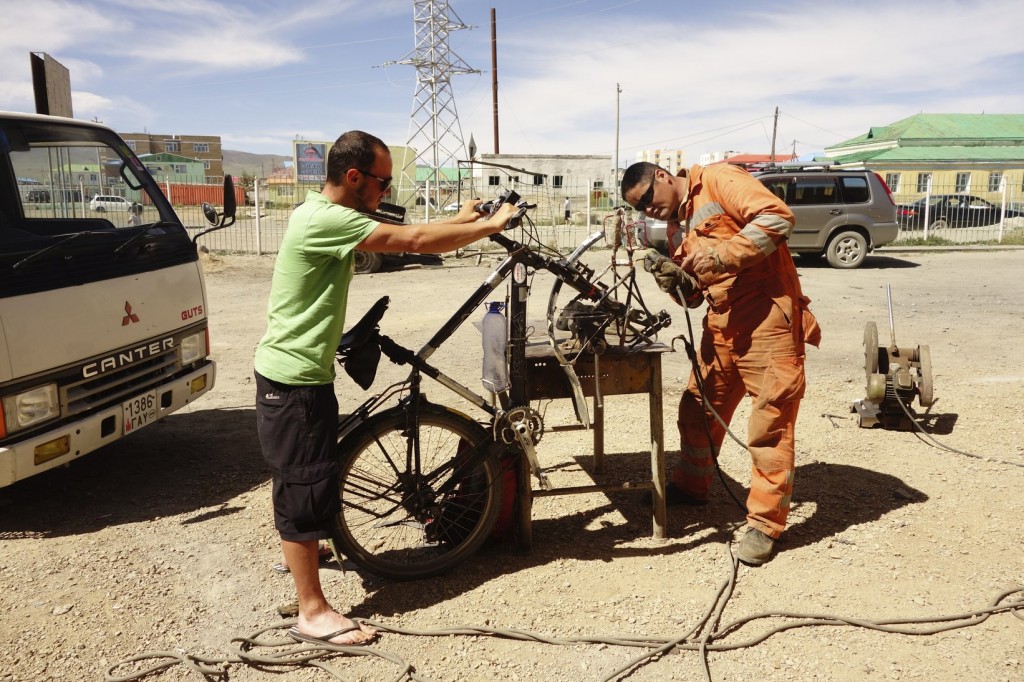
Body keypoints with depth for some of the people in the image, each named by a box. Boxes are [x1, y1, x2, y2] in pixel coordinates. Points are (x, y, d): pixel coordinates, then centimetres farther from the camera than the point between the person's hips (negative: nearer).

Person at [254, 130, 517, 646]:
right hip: (293, 378, -10)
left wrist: (462, 219, 7)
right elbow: (414, 242, -25)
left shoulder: (329, 217, 10)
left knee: (303, 477, 27)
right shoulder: (323, 220, -23)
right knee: (306, 486, -3)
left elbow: (403, 238, 10)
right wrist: (490, 226, -16)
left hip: (301, 372, 10)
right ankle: (312, 612, 9)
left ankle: (297, 547, 50)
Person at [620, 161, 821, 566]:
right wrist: (676, 281, -4)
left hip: (767, 314, -8)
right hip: (722, 322, 8)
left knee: (770, 419, -4)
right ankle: (690, 486, 34)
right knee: (699, 407, 15)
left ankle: (765, 523, 6)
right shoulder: (677, 228, 18)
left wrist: (722, 254, -23)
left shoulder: (718, 181, -5)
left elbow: (778, 216, -18)